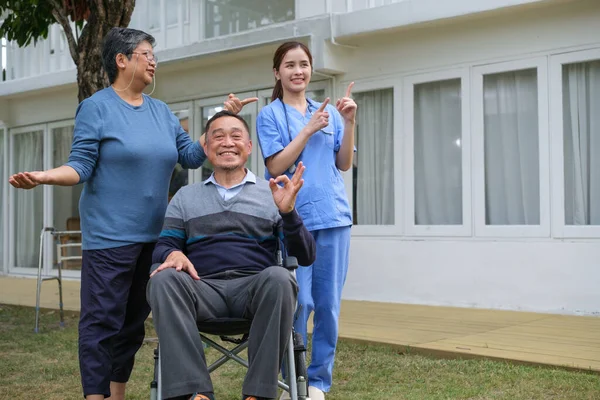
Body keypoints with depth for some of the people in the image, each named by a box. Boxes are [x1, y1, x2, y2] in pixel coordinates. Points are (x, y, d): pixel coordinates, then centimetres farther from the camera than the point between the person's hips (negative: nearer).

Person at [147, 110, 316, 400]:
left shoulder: (272, 194, 15)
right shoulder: (185, 197, 22)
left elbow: (305, 256, 7)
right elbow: (163, 246, 12)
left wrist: (288, 211, -12)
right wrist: (173, 254, -13)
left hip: (255, 286, -1)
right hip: (203, 288, 1)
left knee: (278, 278, -34)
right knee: (164, 279, -30)